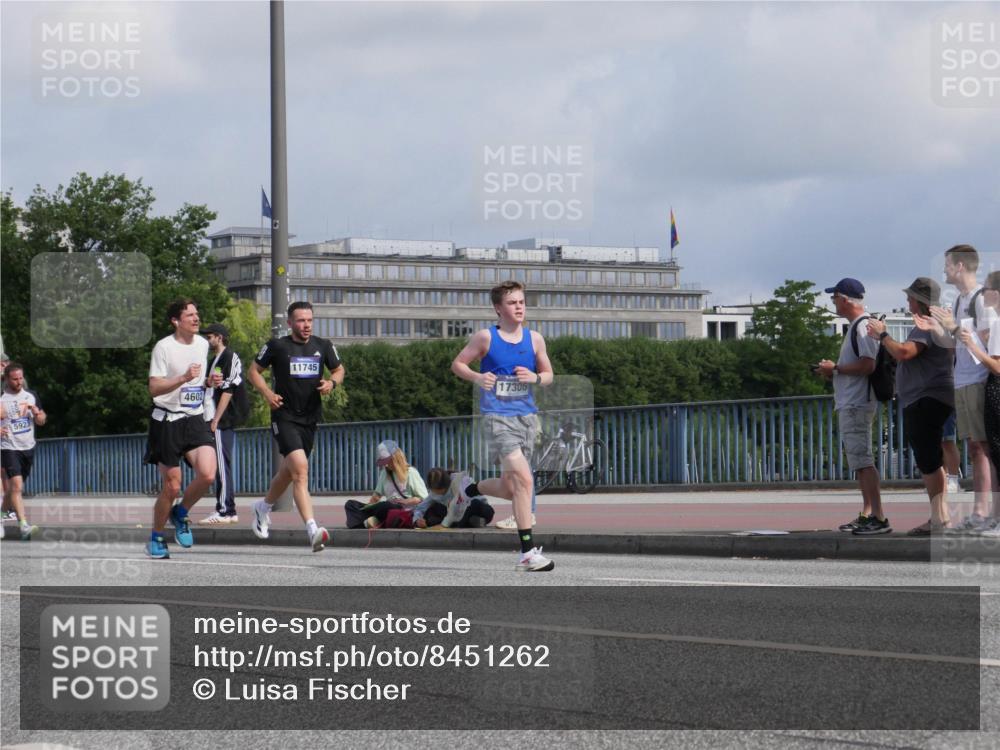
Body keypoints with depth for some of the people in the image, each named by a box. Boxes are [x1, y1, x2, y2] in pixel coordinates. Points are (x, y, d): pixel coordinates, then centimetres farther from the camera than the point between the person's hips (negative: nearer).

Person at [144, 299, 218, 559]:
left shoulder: (203, 344, 9)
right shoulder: (163, 347, -10)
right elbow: (154, 388, -14)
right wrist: (184, 378, -26)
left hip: (195, 420, 4)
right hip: (167, 421, -4)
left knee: (207, 474, -19)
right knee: (172, 487, -1)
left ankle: (180, 514, 9)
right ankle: (156, 539, 21)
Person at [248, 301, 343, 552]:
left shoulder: (323, 346, 6)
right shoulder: (276, 346, -4)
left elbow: (339, 369, 20)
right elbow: (254, 370, 7)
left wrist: (331, 382, -3)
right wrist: (267, 393, -9)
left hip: (310, 418, 5)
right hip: (284, 416, -5)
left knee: (288, 472, 19)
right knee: (300, 469, -22)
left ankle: (264, 507, 49)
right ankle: (313, 530, -31)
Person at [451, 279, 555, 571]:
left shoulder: (534, 339, 8)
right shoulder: (486, 337, -2)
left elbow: (548, 375, 16)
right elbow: (457, 364, 6)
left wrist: (535, 378, -8)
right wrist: (477, 377, -14)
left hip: (526, 416, 5)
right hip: (497, 416, -5)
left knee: (508, 488, 10)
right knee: (524, 479, -19)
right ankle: (528, 552, -17)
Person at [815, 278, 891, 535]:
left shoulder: (862, 326, -14)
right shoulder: (856, 326, 19)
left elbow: (868, 365, -24)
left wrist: (835, 368, -14)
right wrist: (833, 372, 13)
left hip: (856, 405, -11)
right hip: (849, 405, 11)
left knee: (862, 461, -14)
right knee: (860, 462, 13)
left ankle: (879, 518, -17)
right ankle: (867, 515, 17)